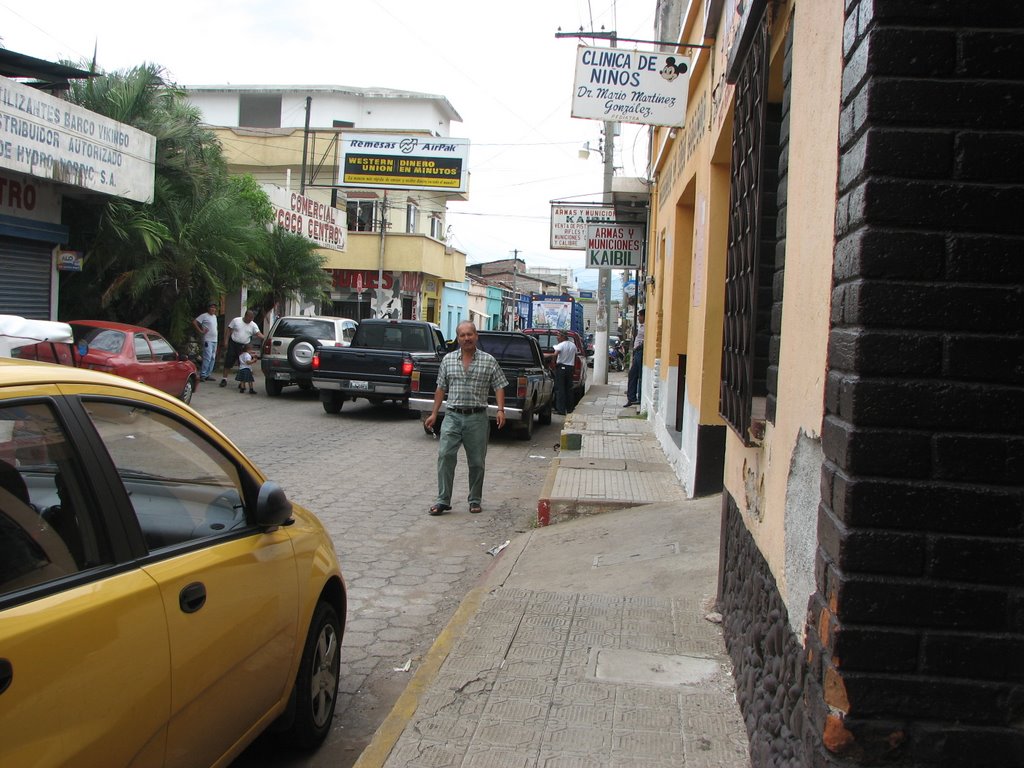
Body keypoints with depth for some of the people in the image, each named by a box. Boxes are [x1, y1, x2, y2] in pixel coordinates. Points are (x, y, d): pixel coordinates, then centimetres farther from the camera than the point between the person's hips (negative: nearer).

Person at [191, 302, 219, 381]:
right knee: (207, 358, -15)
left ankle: (208, 375, 14)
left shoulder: (215, 316, 18)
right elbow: (194, 322, -12)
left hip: (215, 340, 8)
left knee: (213, 358, 8)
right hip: (208, 340, -8)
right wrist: (201, 331, -14)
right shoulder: (204, 316, -6)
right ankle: (202, 375, -12)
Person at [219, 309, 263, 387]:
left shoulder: (253, 325, 1)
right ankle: (224, 379, 9)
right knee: (228, 362, -1)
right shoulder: (236, 321, -2)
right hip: (233, 344, -1)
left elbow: (259, 334, -8)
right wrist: (226, 341, -6)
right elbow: (228, 330, 1)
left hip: (244, 346, 1)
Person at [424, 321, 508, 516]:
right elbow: (441, 388, 13)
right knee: (445, 455, -10)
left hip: (477, 418, -1)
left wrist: (500, 410, -11)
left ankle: (475, 500, 18)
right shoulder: (448, 359, 9)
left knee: (476, 462, 4)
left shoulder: (489, 361, 3)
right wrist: (434, 414, 10)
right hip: (453, 416, 1)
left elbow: (499, 386, 2)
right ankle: (443, 500, -5)